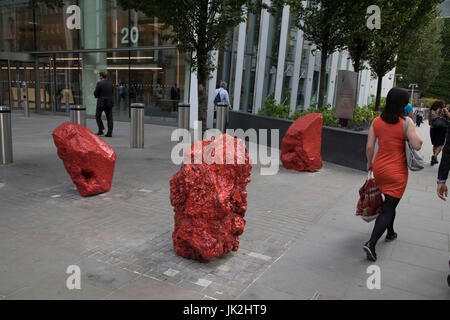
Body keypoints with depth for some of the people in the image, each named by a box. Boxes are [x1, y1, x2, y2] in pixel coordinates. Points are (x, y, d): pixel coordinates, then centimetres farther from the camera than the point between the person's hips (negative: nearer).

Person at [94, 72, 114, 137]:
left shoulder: (99, 83, -9)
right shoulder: (110, 84, 10)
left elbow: (96, 93, -7)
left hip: (101, 103, -5)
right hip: (109, 103, 5)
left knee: (98, 116, 10)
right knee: (109, 118, 3)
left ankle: (101, 130, 4)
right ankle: (109, 133, 1)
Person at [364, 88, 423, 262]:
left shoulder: (377, 121, -2)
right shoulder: (406, 122, -15)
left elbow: (370, 146, -1)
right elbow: (417, 145, -15)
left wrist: (370, 163, 14)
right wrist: (413, 129, 1)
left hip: (379, 169, 5)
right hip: (397, 172, -5)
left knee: (389, 202, 26)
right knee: (388, 208, 0)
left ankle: (390, 232, 44)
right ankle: (371, 243, -10)